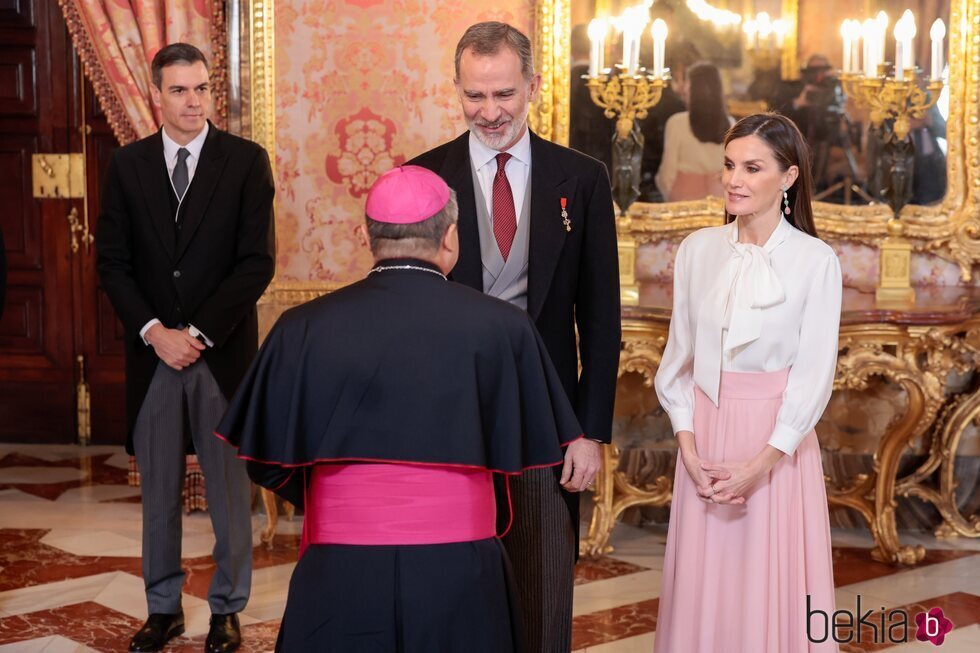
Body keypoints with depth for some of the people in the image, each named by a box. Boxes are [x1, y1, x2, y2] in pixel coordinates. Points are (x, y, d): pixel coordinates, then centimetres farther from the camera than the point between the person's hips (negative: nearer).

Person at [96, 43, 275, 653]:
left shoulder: (247, 161, -1)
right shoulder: (128, 164, 7)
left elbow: (258, 261, -6)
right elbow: (113, 261, 5)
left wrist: (199, 333, -11)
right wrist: (154, 331, -8)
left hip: (223, 349, -2)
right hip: (153, 349, 2)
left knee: (231, 487, 5)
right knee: (159, 488, 10)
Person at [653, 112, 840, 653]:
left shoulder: (815, 260, -7)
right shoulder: (697, 250, 3)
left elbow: (814, 374, -8)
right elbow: (679, 357, 6)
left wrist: (761, 463, -14)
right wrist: (688, 447, -4)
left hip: (779, 441, -3)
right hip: (705, 436, 3)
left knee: (773, 584, 5)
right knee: (706, 583, 10)